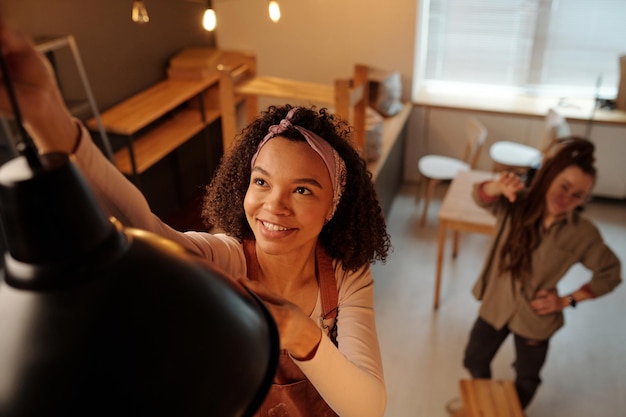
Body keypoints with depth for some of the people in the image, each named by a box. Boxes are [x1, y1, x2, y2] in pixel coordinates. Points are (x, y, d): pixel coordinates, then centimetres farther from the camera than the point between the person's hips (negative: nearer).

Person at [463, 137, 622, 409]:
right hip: (495, 306, 2)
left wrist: (567, 300, -12)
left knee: (527, 379, 23)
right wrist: (499, 187, -61)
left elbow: (610, 273, -7)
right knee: (474, 361, 24)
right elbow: (481, 197, -39)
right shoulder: (517, 205, -20)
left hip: (536, 318, -1)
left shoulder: (583, 234, -20)